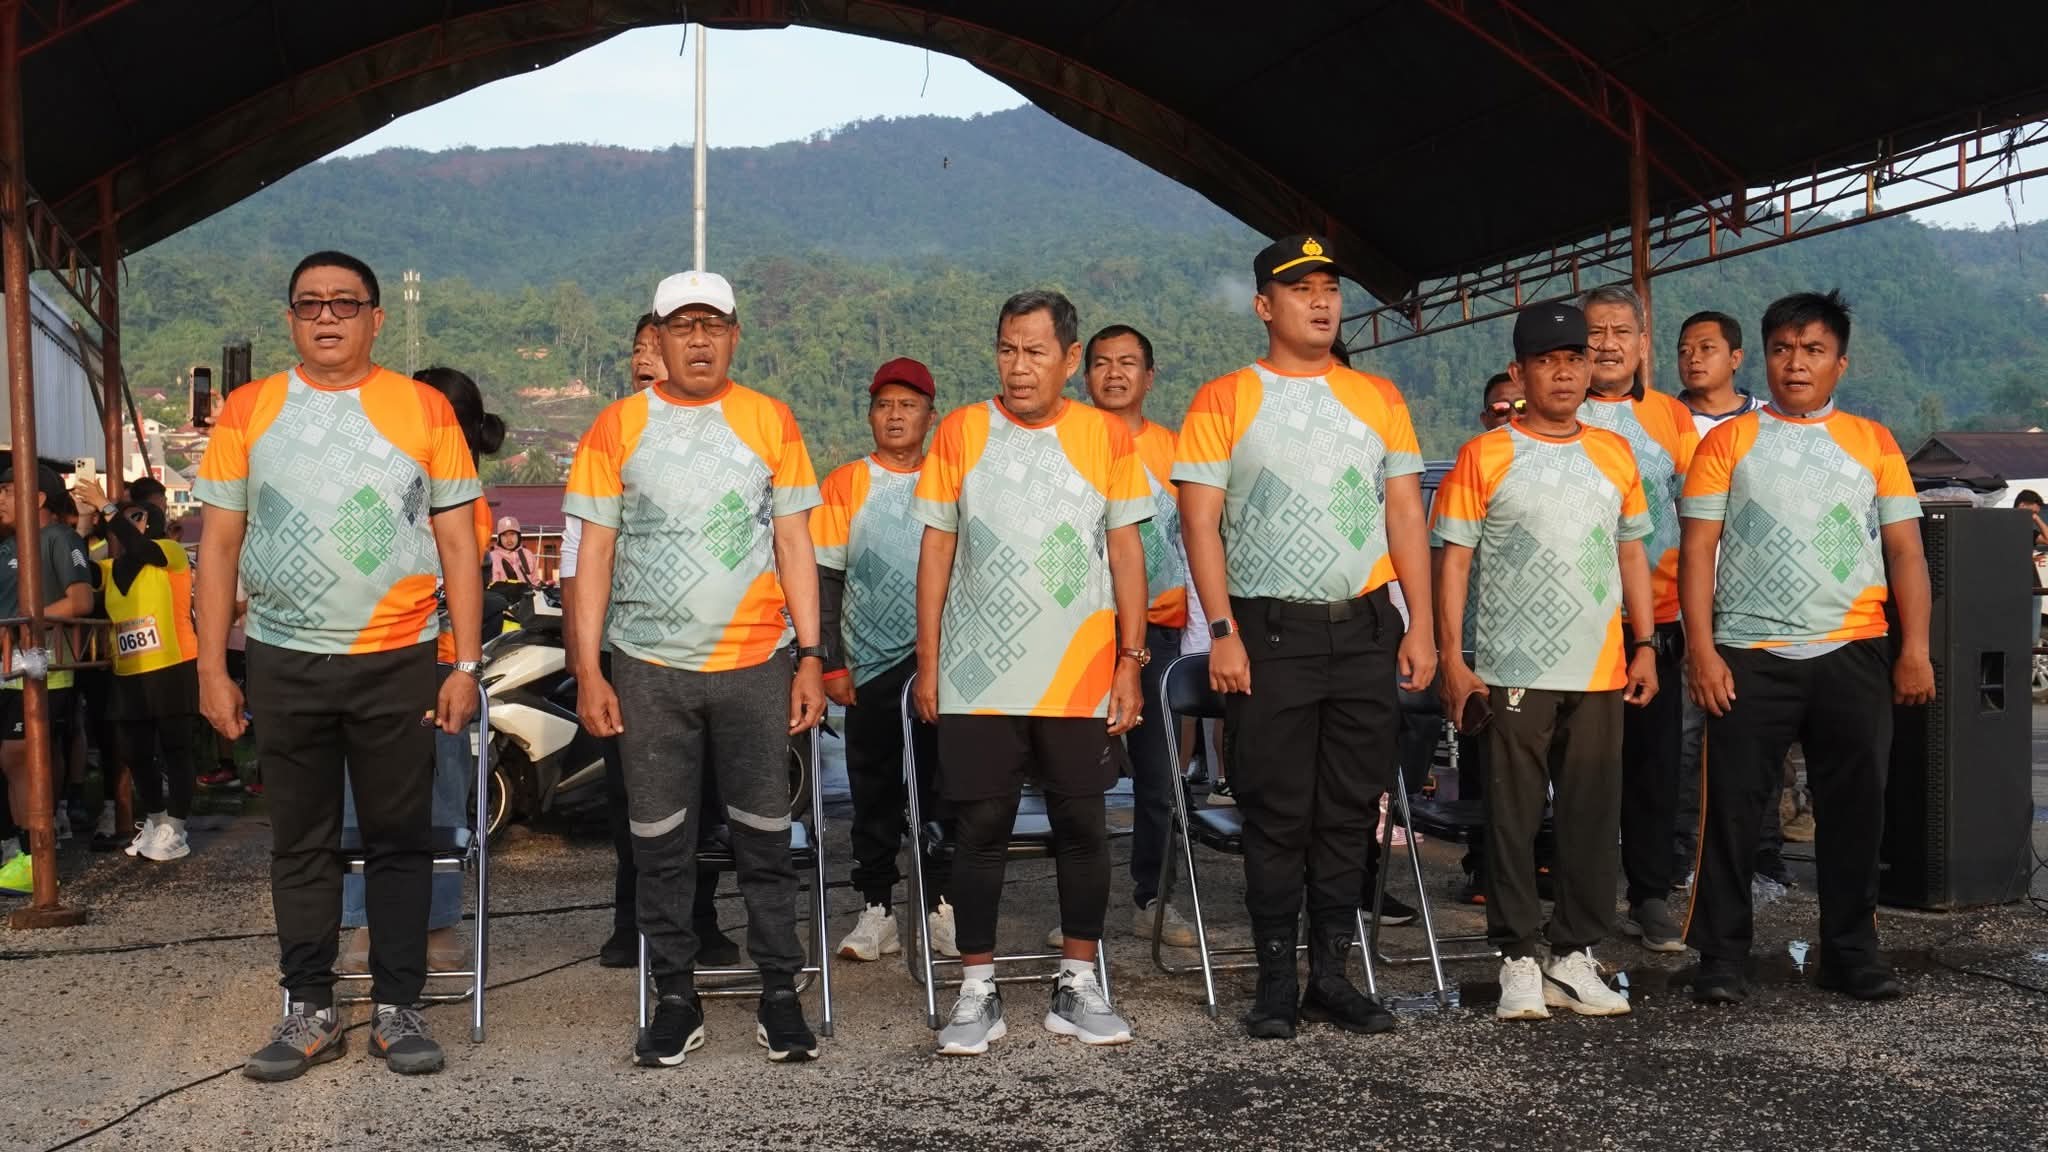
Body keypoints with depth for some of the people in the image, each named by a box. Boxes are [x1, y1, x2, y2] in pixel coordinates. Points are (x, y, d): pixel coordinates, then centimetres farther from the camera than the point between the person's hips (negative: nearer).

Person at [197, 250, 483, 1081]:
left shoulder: (424, 409, 2)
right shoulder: (247, 411, 6)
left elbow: (458, 544, 2)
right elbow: (219, 547, 7)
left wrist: (466, 665, -5)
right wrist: (212, 668, 1)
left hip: (399, 663, -1)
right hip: (284, 663, 2)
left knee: (399, 839, 5)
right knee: (300, 844, 9)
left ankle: (397, 1008, 15)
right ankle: (309, 1011, 19)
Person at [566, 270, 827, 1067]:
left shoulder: (769, 421, 5)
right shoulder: (617, 427, 4)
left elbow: (794, 543, 5)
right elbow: (595, 552, 4)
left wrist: (811, 656, -1)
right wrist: (588, 670, -2)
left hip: (755, 664, 0)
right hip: (648, 669, 0)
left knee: (765, 838, 4)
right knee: (660, 845, 7)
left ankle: (780, 994, 15)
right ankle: (676, 997, 20)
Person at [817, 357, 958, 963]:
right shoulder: (845, 484, 3)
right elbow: (825, 578, 1)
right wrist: (830, 663, -5)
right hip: (871, 668, -1)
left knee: (942, 791, 4)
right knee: (874, 795, 6)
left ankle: (941, 906, 14)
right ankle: (876, 912, 15)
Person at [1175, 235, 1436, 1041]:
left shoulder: (1379, 398, 11)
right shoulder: (1223, 401, 1)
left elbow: (1405, 514, 10)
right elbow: (1200, 522, -4)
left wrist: (1421, 626, 2)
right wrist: (1222, 632, -12)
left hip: (1366, 627, 3)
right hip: (1270, 631, -3)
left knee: (1351, 810, 7)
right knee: (1277, 814, 1)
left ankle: (1332, 974, 18)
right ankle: (1276, 981, 12)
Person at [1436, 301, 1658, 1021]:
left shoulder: (1614, 453, 11)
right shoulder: (1485, 455, -1)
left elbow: (1632, 553, 16)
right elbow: (1455, 558, -3)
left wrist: (1644, 645, 9)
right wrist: (1451, 656, -9)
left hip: (1600, 672, 4)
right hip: (1511, 673, -4)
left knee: (1593, 815, 7)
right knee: (1514, 818, 1)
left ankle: (1575, 955, 18)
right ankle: (1519, 959, 11)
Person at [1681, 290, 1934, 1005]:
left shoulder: (1873, 442, 11)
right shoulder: (1728, 442, 6)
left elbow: (1905, 551, 8)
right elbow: (1699, 550, 1)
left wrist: (1915, 647, -3)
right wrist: (1702, 650, -8)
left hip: (1853, 654, 2)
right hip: (1749, 655, -2)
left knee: (1855, 808, 7)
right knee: (1732, 809, 0)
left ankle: (1850, 951, 21)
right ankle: (1721, 957, 9)